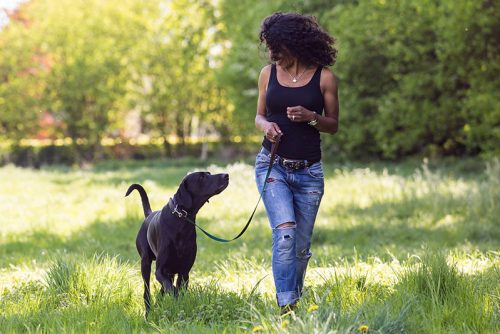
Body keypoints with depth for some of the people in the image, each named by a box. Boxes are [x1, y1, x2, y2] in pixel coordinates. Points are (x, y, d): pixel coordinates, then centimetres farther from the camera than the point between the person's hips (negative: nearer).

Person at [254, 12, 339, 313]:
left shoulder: (324, 77, -3)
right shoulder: (268, 73, 4)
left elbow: (333, 125, 4)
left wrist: (310, 117, -16)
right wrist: (265, 125, -10)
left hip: (309, 172, 0)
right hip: (272, 165, 0)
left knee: (301, 246, 6)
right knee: (285, 232, -21)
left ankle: (295, 301, 27)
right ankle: (286, 306, -22)